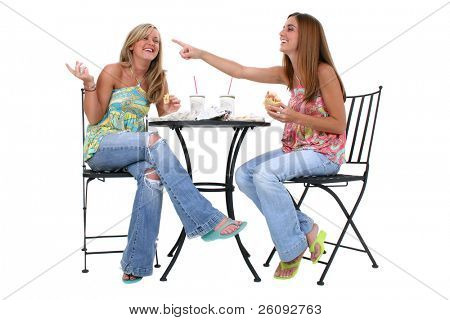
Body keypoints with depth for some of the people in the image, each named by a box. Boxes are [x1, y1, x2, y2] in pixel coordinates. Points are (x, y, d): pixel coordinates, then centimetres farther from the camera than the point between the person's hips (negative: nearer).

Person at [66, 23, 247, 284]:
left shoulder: (157, 78, 11)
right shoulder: (113, 72, -3)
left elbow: (162, 115, 16)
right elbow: (95, 118, -3)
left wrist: (169, 110, -6)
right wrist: (89, 84, -18)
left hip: (133, 149, 4)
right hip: (101, 148, -4)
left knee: (152, 175, -33)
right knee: (154, 140, -34)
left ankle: (136, 265, -30)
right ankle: (207, 220, -40)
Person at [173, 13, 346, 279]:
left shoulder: (324, 72, -15)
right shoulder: (288, 74, 6)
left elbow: (339, 125, -14)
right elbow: (241, 71, 6)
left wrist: (294, 117, -23)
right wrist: (200, 54, 2)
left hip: (324, 153, -8)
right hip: (296, 149, 8)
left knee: (265, 174, -28)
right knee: (244, 175, -6)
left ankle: (293, 249, -9)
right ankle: (307, 230, -2)